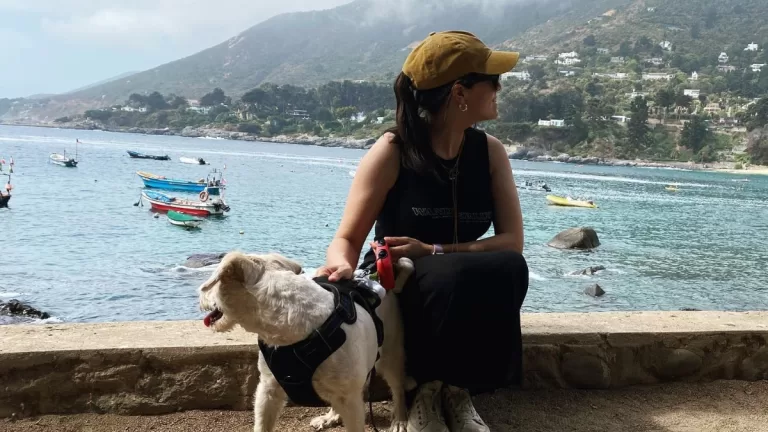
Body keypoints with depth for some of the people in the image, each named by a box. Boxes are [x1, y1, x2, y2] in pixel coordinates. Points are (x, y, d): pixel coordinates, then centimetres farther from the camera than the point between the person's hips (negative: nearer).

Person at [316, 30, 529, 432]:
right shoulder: (392, 151, -14)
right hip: (396, 291, -3)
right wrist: (342, 266, -39)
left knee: (510, 267, -30)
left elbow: (512, 241, -8)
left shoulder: (490, 150, -2)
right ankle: (425, 388, -11)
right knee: (454, 273, -37)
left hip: (461, 295, 4)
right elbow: (347, 239, -13)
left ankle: (456, 387, -11)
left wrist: (433, 252, -23)